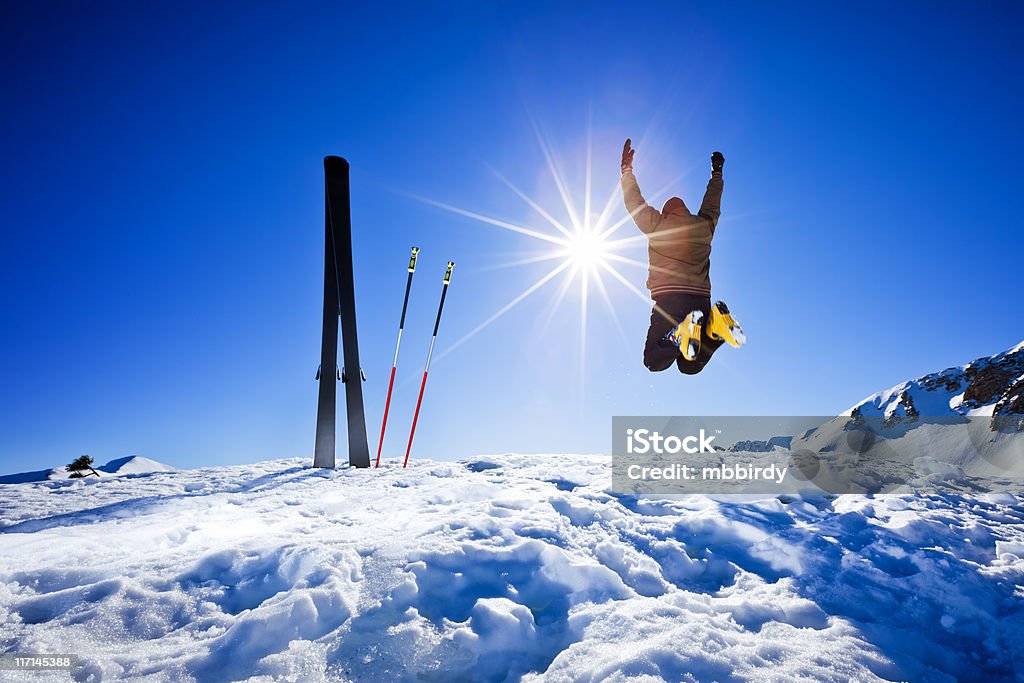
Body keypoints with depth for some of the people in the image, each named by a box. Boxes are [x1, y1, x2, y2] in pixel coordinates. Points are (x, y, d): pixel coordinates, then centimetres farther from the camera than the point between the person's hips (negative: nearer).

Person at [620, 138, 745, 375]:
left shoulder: (657, 224, 6)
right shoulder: (705, 225, 17)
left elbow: (633, 202, 16)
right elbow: (712, 204, 36)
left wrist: (627, 168, 28)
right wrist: (717, 173, 52)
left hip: (667, 301, -4)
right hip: (701, 300, 4)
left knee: (653, 363, 2)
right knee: (690, 367, 12)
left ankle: (682, 333, -28)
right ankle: (714, 325, -17)